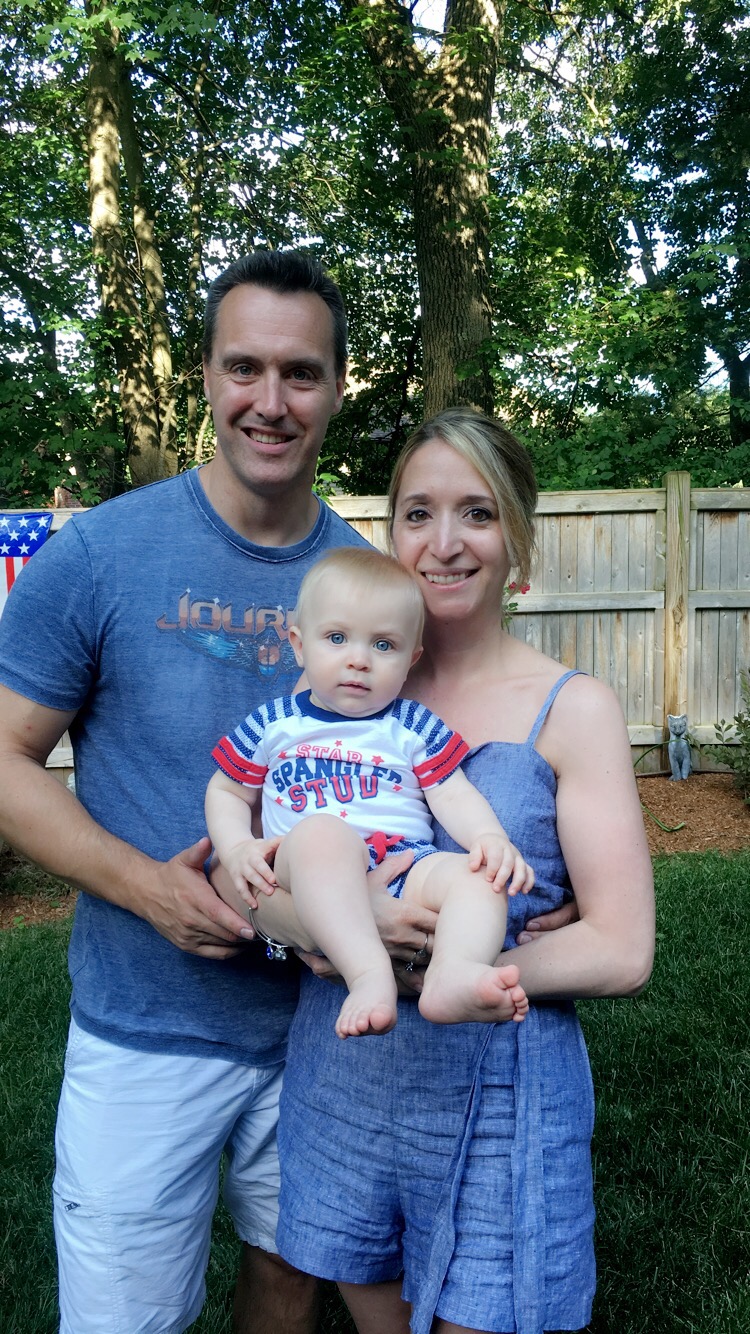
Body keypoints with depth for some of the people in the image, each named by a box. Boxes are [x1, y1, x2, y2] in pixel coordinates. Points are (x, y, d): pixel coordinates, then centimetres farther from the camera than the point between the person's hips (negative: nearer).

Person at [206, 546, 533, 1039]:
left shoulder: (414, 727, 15)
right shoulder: (272, 725, 14)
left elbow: (453, 795, 8)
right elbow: (227, 792, 19)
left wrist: (492, 839, -13)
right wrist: (237, 849, -1)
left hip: (407, 868, 2)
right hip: (308, 882, -2)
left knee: (480, 874, -25)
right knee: (320, 831, -35)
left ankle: (451, 978, -50)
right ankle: (370, 975, -47)